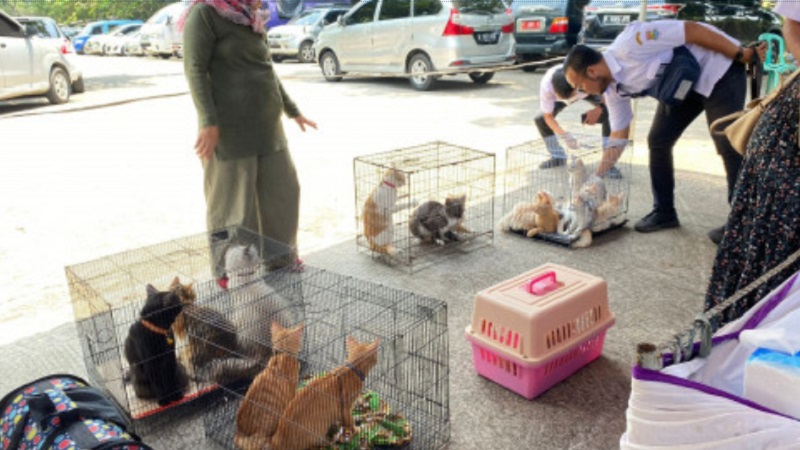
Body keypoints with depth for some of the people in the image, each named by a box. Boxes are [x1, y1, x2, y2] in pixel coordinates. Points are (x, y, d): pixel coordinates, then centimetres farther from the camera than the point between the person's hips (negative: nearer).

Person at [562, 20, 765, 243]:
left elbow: (692, 30, -26)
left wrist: (741, 54, -20)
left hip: (718, 67, -8)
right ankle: (664, 212, 15)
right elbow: (619, 135, 3)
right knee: (658, 141, 2)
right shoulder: (613, 87, -4)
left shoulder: (628, 44, -30)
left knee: (728, 146, -9)